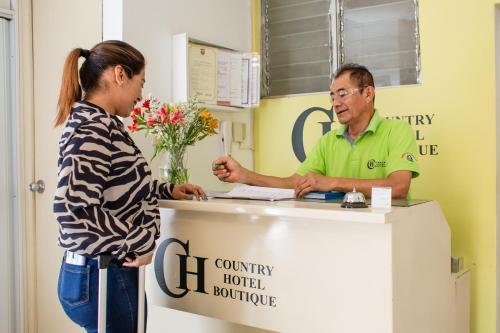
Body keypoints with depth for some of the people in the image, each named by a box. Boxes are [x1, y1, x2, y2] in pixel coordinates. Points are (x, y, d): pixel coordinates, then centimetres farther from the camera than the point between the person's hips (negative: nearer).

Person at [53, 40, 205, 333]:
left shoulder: (100, 124, 10)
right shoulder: (92, 128, -20)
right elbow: (74, 208, -31)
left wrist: (167, 190, 16)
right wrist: (140, 243, -20)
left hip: (113, 270, 10)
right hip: (101, 276, -10)